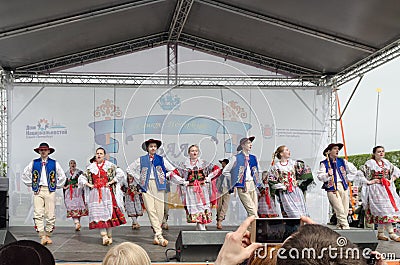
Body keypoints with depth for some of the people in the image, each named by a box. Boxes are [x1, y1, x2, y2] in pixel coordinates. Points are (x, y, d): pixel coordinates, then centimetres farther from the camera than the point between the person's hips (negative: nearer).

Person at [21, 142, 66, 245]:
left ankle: (48, 235, 10)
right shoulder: (34, 163, 9)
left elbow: (62, 176, 14)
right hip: (38, 191, 1)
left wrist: (57, 186, 8)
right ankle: (42, 236, -11)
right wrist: (31, 184, 9)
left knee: (50, 215, -2)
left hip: (50, 191, 0)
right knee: (38, 214, -10)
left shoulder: (54, 163, 6)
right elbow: (24, 175, 17)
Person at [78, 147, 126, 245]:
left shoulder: (110, 166, 4)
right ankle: (104, 236, -7)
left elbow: (120, 174, -4)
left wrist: (111, 182, -7)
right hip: (95, 193, 2)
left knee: (108, 212, -3)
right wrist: (89, 185, 3)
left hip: (107, 192, -2)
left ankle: (109, 236, 2)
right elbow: (81, 178, 17)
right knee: (98, 213, -5)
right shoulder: (90, 167, 12)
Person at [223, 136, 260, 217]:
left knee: (255, 210, 2)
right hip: (242, 186, -6)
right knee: (252, 211, -14)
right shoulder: (236, 158, -3)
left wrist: (256, 182, 17)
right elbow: (225, 172, 0)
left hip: (253, 186, 6)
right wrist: (235, 180, 0)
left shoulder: (253, 158, 14)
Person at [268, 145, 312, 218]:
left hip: (296, 191, 4)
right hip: (285, 193, -4)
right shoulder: (276, 167, -4)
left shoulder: (293, 163, 8)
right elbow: (271, 180, -5)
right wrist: (281, 186, -8)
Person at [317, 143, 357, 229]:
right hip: (332, 188, -5)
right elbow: (320, 176, -5)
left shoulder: (342, 161, 15)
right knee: (340, 211, -13)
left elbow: (354, 170, 23)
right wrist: (328, 175, -21)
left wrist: (348, 179, 14)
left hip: (343, 187, 5)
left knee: (345, 211, 0)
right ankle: (346, 227, -11)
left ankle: (339, 226, 11)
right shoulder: (324, 163, 3)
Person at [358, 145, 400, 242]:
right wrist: (369, 182, -10)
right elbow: (360, 174, -7)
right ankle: (391, 233, -14)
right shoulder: (369, 163, -5)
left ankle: (380, 233, 10)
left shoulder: (386, 162, 11)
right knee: (384, 209, -13)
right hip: (376, 189, -5)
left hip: (387, 188, 5)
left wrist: (391, 180, 10)